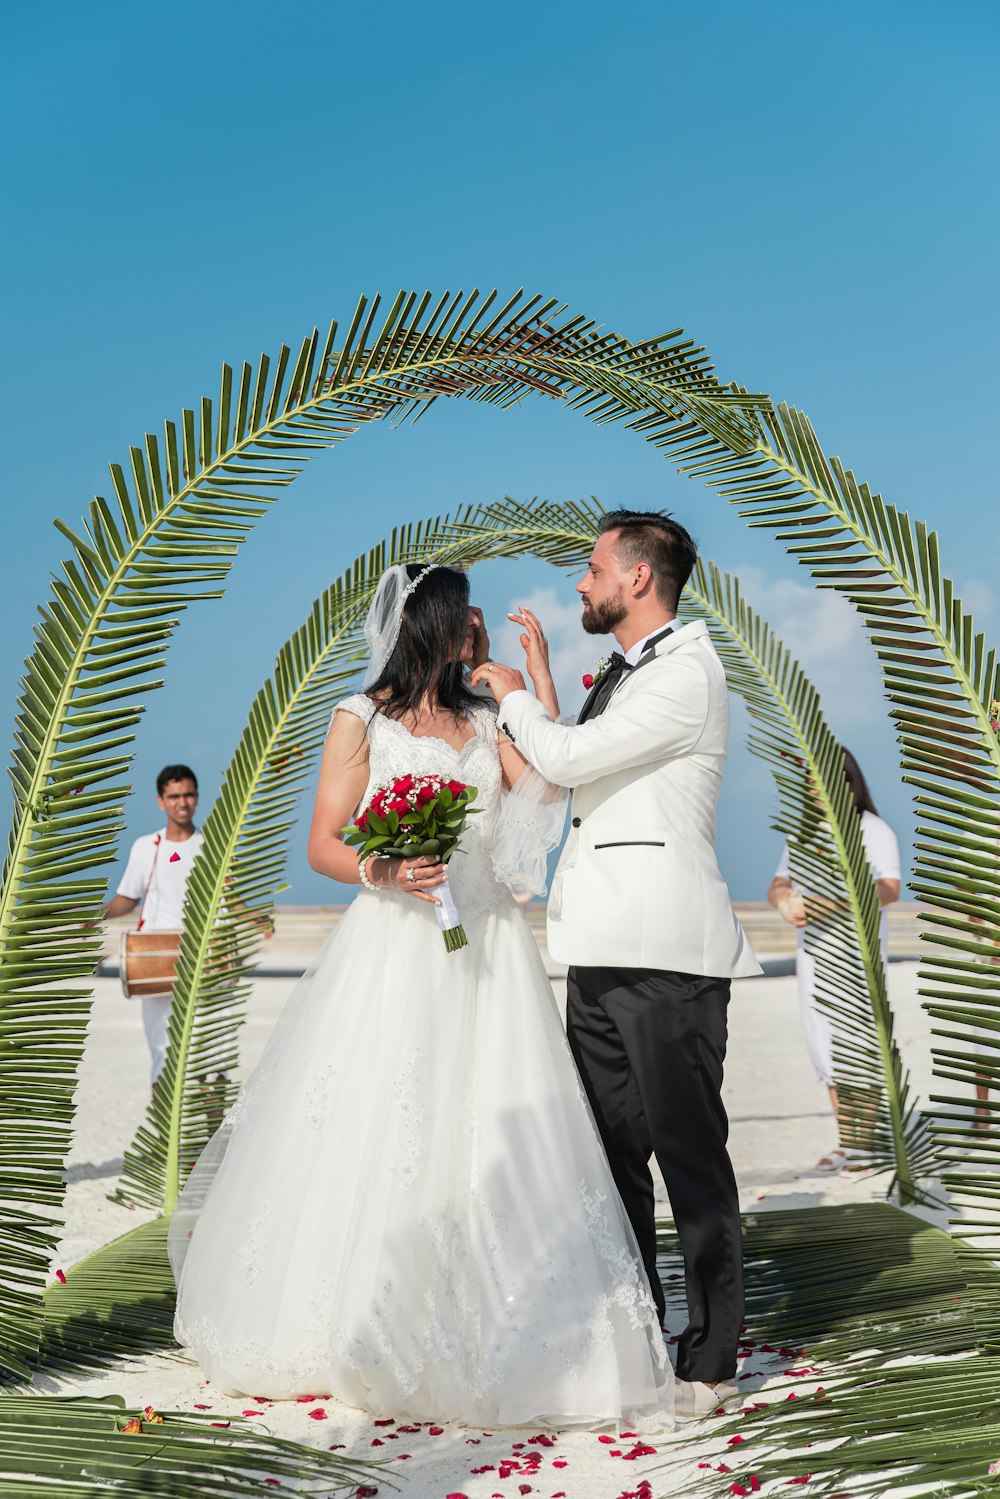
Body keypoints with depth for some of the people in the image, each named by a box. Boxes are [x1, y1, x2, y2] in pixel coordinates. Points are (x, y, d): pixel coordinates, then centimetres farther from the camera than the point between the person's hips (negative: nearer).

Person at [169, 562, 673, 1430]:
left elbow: (549, 785, 0)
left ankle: (483, 1333, 10)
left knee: (493, 1140, 0)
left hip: (486, 947, 4)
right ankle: (354, 1328, 13)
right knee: (375, 1137, -2)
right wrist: (382, 873, -20)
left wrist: (537, 676, 4)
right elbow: (323, 847, 0)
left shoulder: (482, 720, 16)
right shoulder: (361, 719, 3)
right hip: (394, 945, -4)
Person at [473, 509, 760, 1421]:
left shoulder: (687, 675, -11)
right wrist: (538, 673, 22)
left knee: (690, 1156, -2)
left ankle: (710, 1363, 8)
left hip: (664, 957, -10)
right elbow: (565, 772, 22)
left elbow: (567, 758, -15)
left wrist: (511, 695, 4)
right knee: (611, 1152, 14)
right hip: (602, 952, 10)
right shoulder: (620, 677, 20)